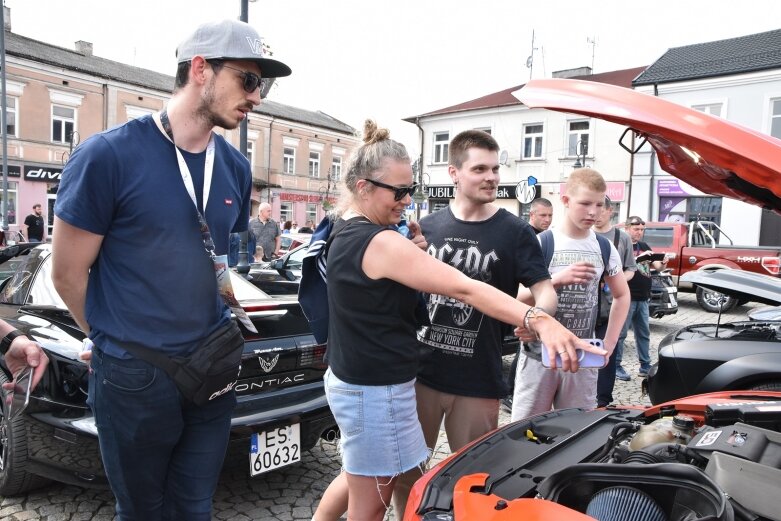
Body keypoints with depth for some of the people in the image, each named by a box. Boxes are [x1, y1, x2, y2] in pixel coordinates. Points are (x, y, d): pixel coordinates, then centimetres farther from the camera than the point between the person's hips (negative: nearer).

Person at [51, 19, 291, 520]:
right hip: (135, 378, -4)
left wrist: (217, 338, 7)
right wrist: (123, 344, 2)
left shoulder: (235, 167, 3)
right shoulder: (108, 155, -14)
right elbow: (68, 273, -7)